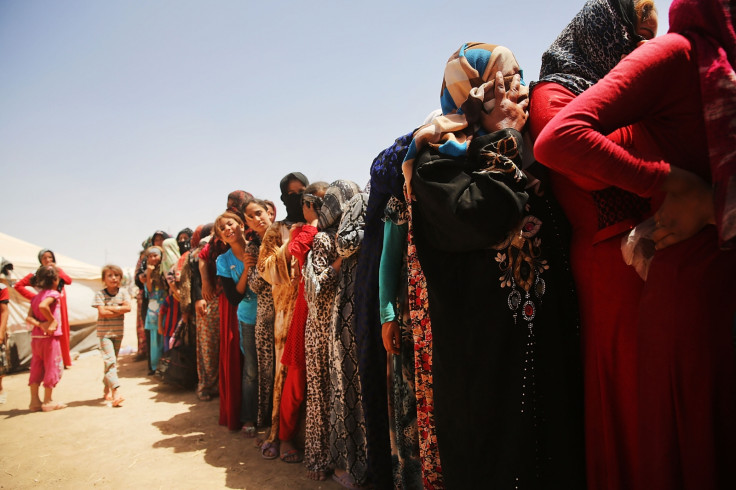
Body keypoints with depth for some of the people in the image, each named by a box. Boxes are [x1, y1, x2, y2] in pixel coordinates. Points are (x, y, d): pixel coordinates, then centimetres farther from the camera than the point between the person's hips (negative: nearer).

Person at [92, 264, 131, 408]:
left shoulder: (123, 292, 3)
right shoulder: (100, 294, -5)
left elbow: (128, 307, -11)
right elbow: (102, 313, -16)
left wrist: (110, 308, -14)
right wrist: (119, 310, -11)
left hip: (118, 331, 4)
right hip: (105, 332, -4)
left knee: (113, 361, 13)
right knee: (110, 361, -14)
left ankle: (107, 390, 27)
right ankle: (116, 391, -20)